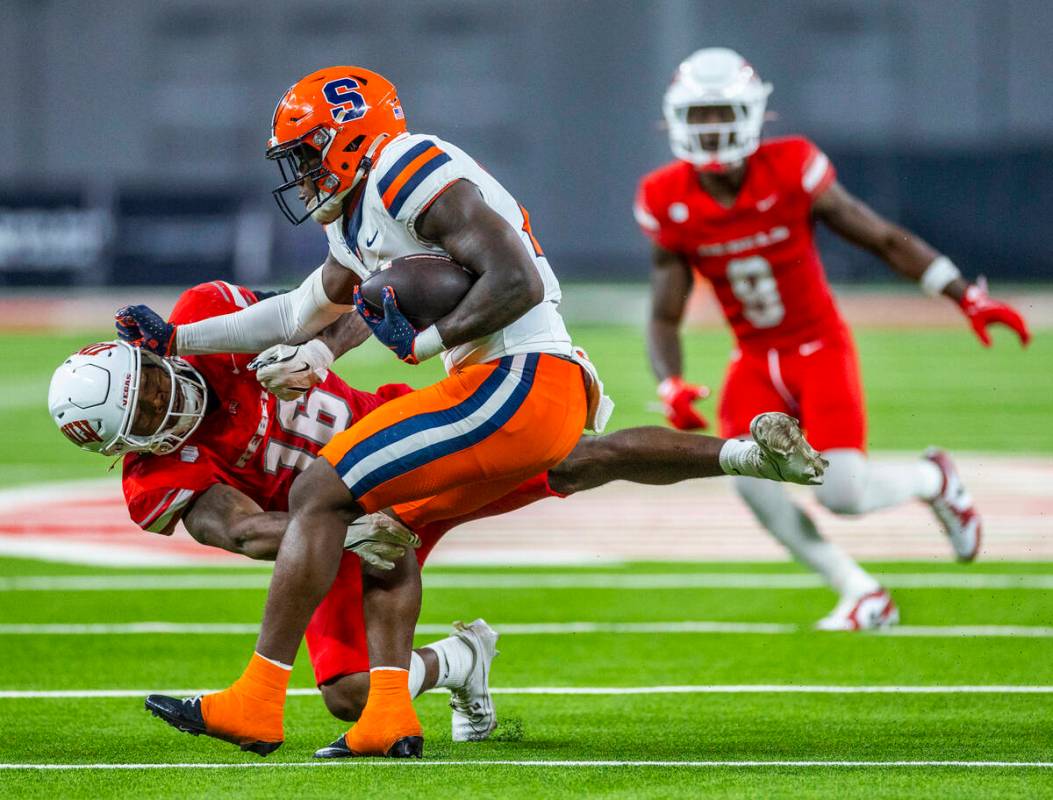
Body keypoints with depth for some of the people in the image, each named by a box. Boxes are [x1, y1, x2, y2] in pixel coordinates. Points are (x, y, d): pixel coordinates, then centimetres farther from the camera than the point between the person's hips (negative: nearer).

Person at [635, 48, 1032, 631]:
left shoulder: (790, 172, -18)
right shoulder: (669, 203, -9)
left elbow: (886, 240, -9)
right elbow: (665, 316, -2)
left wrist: (968, 298, -12)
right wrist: (671, 386, -21)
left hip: (820, 350, -3)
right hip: (756, 361, 3)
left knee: (842, 492, -19)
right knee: (749, 476, -23)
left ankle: (932, 480, 18)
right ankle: (862, 595, -8)